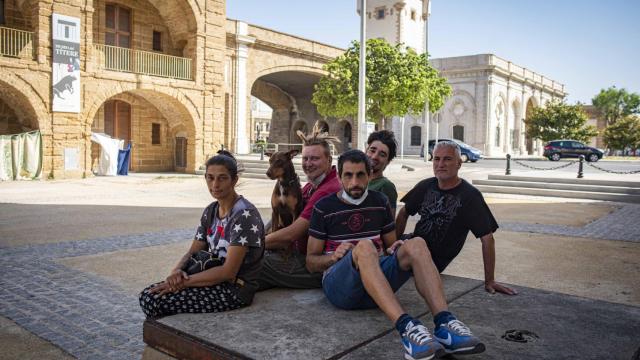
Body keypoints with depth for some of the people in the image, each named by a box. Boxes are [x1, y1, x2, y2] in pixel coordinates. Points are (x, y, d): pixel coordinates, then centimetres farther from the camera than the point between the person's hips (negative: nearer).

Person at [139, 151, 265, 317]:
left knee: (155, 302, -15)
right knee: (148, 295, -5)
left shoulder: (244, 215, -19)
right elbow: (193, 252, 9)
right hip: (212, 279, 7)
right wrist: (177, 270, -13)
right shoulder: (210, 211, 7)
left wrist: (184, 282, -20)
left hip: (236, 290, -7)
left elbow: (228, 271, -22)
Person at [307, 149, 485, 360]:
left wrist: (395, 250, -3)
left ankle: (444, 323, -39)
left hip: (378, 277, 4)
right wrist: (334, 256, -16)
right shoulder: (324, 207, 3)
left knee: (415, 244, -21)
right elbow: (311, 262, 6)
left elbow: (390, 244, 22)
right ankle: (405, 326, -52)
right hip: (339, 284, -4)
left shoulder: (380, 202, 14)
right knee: (364, 246, -35)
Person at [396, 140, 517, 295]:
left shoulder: (470, 196, -15)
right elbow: (404, 213, 13)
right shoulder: (425, 186, 1)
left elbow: (487, 238, -16)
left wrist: (489, 281, -18)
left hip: (435, 260, -5)